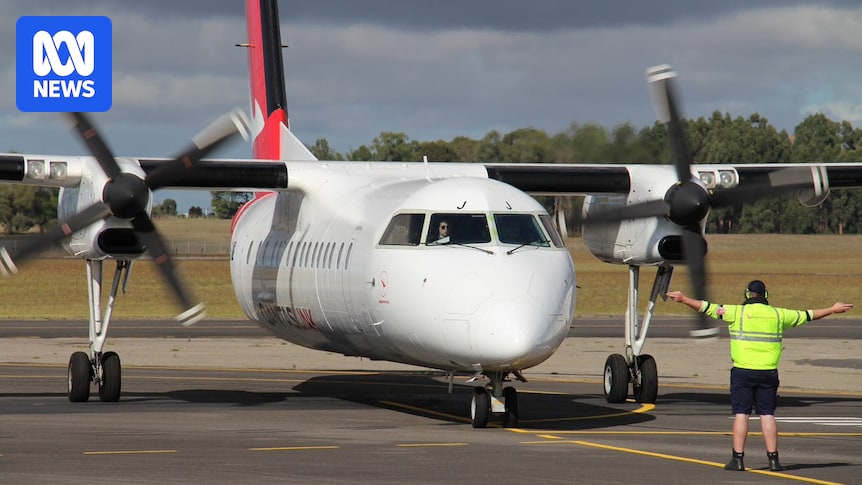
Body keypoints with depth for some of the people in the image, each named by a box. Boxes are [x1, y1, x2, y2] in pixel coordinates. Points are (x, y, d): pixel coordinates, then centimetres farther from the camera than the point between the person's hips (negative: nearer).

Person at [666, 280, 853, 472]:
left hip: (742, 372, -2)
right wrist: (833, 310, 32)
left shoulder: (737, 312, -1)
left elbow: (709, 308, -1)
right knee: (767, 414, 6)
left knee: (741, 414, 0)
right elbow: (806, 316, 20)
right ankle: (773, 459, 3)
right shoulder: (778, 314, 8)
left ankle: (737, 459, -3)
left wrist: (683, 299, 6)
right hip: (769, 373, 2)